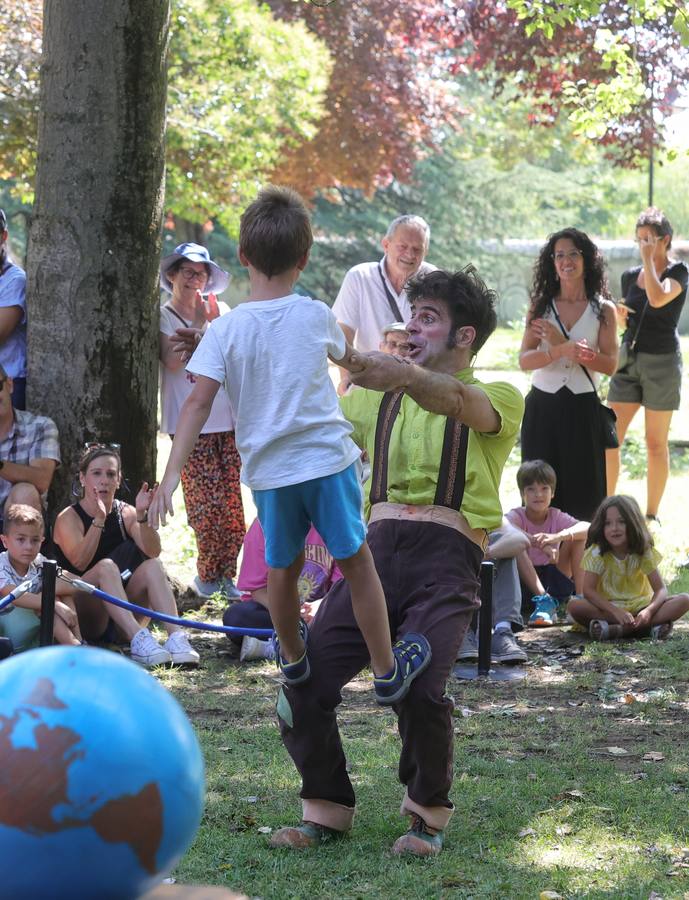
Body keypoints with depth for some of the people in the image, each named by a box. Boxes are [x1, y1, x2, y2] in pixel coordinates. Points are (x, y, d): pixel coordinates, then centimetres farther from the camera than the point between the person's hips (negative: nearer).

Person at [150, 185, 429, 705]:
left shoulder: (225, 330, -6)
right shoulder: (316, 316, -2)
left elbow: (199, 402, -14)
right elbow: (345, 355, 21)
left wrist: (172, 474, -15)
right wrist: (360, 360, 45)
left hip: (268, 470, 1)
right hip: (328, 458, -1)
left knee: (283, 567, 19)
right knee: (357, 562, 9)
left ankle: (293, 656, 40)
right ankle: (388, 671, 16)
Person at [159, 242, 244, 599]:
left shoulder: (220, 310, 13)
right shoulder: (163, 317, 3)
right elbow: (174, 361, -12)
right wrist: (197, 324, -12)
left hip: (228, 419, 4)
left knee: (231, 502, 0)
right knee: (205, 503, -9)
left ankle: (226, 574, 7)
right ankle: (207, 576, 3)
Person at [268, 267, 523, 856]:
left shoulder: (499, 399, 11)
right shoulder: (381, 398, 29)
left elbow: (453, 399, -13)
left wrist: (406, 375, -36)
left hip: (448, 557, -5)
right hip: (378, 547, 5)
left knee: (419, 689, -26)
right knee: (304, 686, -11)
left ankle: (429, 814, 0)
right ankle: (327, 810, 11)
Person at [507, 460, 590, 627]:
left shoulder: (557, 517, -1)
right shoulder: (516, 516, -8)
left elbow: (588, 527, -21)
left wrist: (557, 537, -39)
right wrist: (540, 543, -49)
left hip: (554, 582, 2)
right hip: (524, 585, -2)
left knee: (576, 535, -11)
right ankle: (544, 601, -38)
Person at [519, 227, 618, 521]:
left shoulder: (603, 310, 2)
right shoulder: (540, 307, 4)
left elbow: (610, 364, -7)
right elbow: (524, 360, -6)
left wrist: (561, 341, -15)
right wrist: (562, 350, -26)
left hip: (582, 409, -1)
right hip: (543, 406, 1)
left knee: (583, 490, 1)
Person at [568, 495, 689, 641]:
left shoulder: (644, 551, -4)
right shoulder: (597, 552, -9)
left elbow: (661, 589, -9)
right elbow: (588, 590, -18)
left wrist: (649, 610, -32)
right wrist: (616, 611, -33)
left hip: (639, 606, 2)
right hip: (608, 608, -2)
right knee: (574, 607, -32)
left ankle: (616, 630, -33)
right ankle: (648, 627, -36)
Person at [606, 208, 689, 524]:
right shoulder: (629, 276, 10)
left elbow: (658, 299, -26)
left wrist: (649, 259, -19)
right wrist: (620, 315, -2)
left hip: (662, 361, -5)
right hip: (629, 358, 5)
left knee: (656, 443, 1)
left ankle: (651, 515, 8)